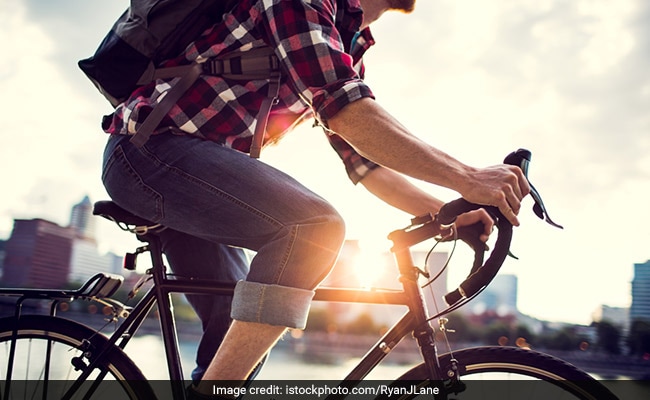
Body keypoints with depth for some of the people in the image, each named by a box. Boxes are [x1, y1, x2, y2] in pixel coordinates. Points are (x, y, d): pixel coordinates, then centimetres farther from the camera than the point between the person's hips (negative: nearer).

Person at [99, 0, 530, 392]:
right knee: (315, 227, -28)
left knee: (244, 339, 10)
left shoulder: (347, 44, 16)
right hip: (150, 146, -9)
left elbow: (360, 154, 15)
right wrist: (465, 177, -24)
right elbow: (345, 111, -26)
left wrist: (446, 213, 7)